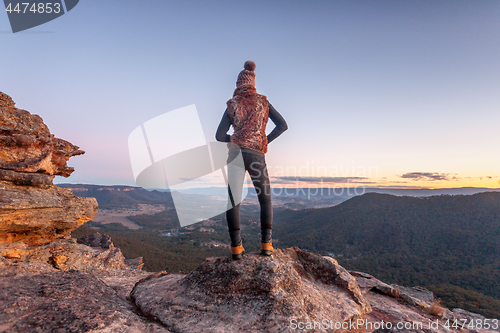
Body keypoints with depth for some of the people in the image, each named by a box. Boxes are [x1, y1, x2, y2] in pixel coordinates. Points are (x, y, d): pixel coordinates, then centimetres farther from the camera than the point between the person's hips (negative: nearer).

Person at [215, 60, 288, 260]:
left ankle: (236, 247, 2)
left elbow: (219, 136, 5)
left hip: (236, 152, 0)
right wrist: (266, 140, 11)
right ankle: (266, 244, 9)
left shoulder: (232, 105, 7)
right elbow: (283, 125, 4)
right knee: (265, 200, 14)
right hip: (257, 155, 1)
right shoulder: (263, 102, 10)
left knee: (233, 200, 5)